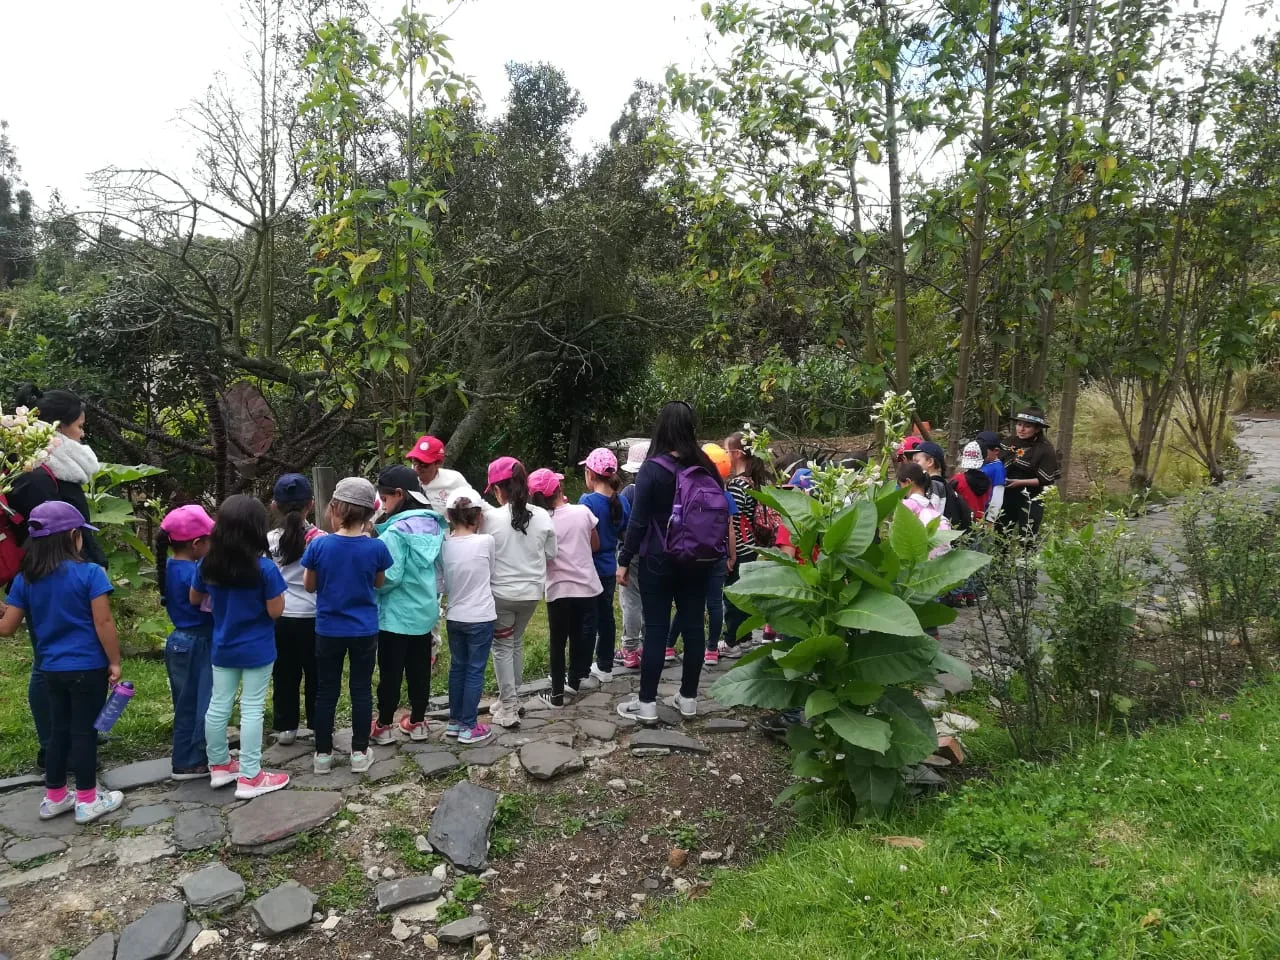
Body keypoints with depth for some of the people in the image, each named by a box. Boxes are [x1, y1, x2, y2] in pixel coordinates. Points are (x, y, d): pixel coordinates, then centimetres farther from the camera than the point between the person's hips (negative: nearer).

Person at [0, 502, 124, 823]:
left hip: (51, 669, 5)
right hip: (87, 667, -5)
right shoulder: (90, 573, -15)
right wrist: (115, 662, -7)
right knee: (84, 731, 4)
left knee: (58, 730, 18)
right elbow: (103, 623, -16)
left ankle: (54, 798, 28)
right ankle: (87, 801, 13)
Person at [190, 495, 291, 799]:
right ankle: (249, 777, 9)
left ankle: (219, 766, 31)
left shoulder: (207, 564, -5)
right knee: (252, 709, 2)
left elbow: (195, 599, 10)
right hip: (257, 650, -5)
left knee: (218, 705, 16)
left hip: (223, 648, 5)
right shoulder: (265, 568, -21)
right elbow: (276, 611, -17)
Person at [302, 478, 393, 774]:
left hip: (328, 630, 0)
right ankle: (360, 753, 19)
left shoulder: (319, 545, -14)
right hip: (364, 631, 0)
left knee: (326, 692, 13)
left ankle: (323, 754, 22)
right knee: (361, 690, 11)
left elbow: (309, 586, -1)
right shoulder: (376, 547, -13)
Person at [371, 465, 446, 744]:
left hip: (396, 614, -7)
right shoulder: (434, 524, 2)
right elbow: (439, 567, 9)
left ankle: (384, 726, 20)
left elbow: (389, 576, -24)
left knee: (390, 671, 7)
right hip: (426, 611, 7)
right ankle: (417, 722, 26)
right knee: (419, 668, 15)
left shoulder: (396, 531, -20)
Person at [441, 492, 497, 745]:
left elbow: (443, 585, 4)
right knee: (475, 671, 5)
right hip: (480, 618, -4)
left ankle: (454, 721, 27)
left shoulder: (444, 545, -4)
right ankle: (469, 727, 11)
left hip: (454, 617, 4)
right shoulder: (486, 541, -13)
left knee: (457, 668, 17)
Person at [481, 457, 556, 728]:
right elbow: (550, 555, 4)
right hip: (531, 592, 4)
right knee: (517, 643, 20)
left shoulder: (491, 517, -15)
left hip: (500, 592, -3)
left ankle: (508, 707, 10)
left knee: (502, 647, 10)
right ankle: (512, 698, 31)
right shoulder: (542, 516, -6)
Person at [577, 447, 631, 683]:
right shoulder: (622, 501, 1)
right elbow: (625, 533, 11)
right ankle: (605, 666, 26)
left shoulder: (587, 501, -18)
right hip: (609, 568, 6)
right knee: (606, 616, 15)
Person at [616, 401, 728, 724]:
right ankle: (688, 698, 20)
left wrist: (624, 560, -3)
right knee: (693, 625, 10)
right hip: (699, 561, 4)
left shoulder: (653, 469, -12)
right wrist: (709, 552, 15)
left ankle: (647, 703, 7)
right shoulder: (707, 468, 1)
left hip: (660, 560, -4)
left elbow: (638, 520, -12)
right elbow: (721, 515, 6)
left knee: (656, 629, 1)